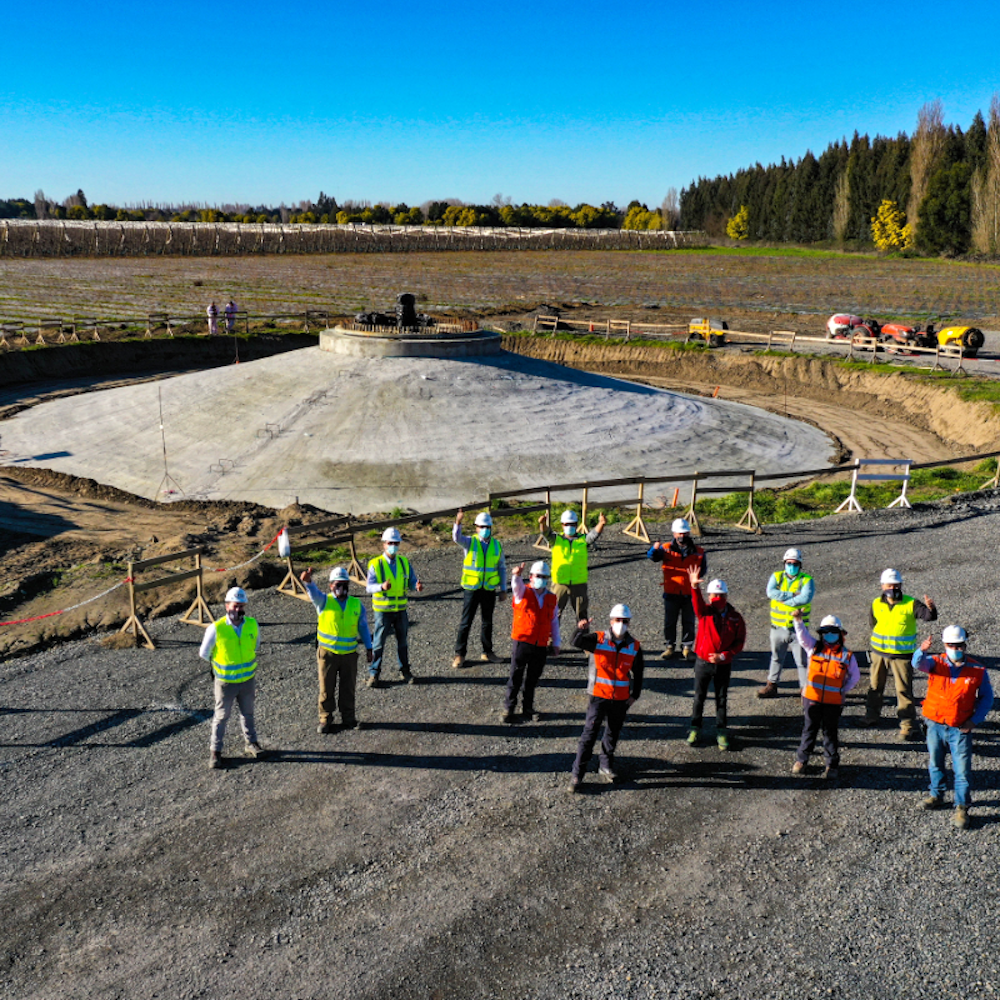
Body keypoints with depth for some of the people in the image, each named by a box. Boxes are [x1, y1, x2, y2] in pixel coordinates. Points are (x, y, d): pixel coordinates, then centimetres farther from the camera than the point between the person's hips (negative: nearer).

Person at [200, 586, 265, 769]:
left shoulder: (252, 625, -10)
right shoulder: (216, 629, -21)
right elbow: (204, 653, -6)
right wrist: (221, 666, 5)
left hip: (248, 679, 3)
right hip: (225, 681, -3)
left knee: (247, 713, 20)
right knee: (221, 716, 8)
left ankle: (251, 744, 35)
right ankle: (216, 752, 20)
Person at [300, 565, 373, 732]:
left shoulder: (356, 604, 5)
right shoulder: (324, 601, -2)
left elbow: (363, 627, 12)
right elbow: (314, 592, -24)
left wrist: (368, 648, 8)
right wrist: (308, 581, -47)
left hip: (349, 653, 2)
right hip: (327, 653, -2)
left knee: (348, 688, 11)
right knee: (326, 689, 5)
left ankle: (348, 717, 26)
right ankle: (325, 720, 17)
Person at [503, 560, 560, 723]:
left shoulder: (552, 598, 9)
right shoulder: (523, 593, -2)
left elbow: (554, 622, 15)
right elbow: (517, 585, -26)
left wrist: (556, 643, 14)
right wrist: (517, 575, -50)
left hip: (541, 646, 3)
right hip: (522, 642, -3)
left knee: (533, 679, 12)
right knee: (516, 677, 2)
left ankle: (527, 709, 25)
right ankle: (508, 708, 13)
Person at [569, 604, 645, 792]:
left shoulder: (635, 646, 1)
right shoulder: (599, 639, -7)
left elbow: (638, 673, 11)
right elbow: (577, 643, -20)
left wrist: (635, 695, 9)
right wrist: (581, 630, -40)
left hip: (621, 699, 3)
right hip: (599, 696, -3)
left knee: (613, 733, 17)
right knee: (589, 734, -6)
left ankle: (606, 765, 37)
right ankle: (577, 773, -1)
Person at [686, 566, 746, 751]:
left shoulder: (736, 618, -4)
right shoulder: (705, 612, -6)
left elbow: (739, 643, -2)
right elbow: (697, 603, -29)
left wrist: (723, 656, -15)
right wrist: (694, 586, -49)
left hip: (724, 665, 0)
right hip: (703, 663, 0)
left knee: (722, 699, 11)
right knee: (699, 697, 10)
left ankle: (721, 732, 24)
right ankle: (695, 729, 25)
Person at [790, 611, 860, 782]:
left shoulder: (847, 656, 0)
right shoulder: (814, 648, 1)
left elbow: (855, 676, 11)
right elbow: (802, 636, -13)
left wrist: (843, 691, -1)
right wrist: (798, 620, -32)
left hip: (833, 702, -1)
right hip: (812, 698, 1)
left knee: (831, 733, 8)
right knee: (809, 729, 12)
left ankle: (832, 765, 20)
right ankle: (801, 760, 25)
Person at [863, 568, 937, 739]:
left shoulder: (911, 604, -10)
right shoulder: (877, 604, 2)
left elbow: (929, 616, -23)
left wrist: (930, 608, -43)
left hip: (902, 654, -4)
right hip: (879, 652, 4)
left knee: (904, 690, -2)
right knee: (875, 686, 17)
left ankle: (908, 726, 6)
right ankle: (871, 716, 35)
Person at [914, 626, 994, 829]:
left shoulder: (977, 670, -5)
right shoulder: (936, 663, -5)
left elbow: (987, 697, 5)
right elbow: (919, 663, -26)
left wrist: (974, 720, -5)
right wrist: (922, 650, -49)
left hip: (960, 729, -2)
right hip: (935, 726, 2)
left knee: (962, 770, -3)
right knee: (935, 764, 17)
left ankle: (962, 808, 8)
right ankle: (936, 795, 36)